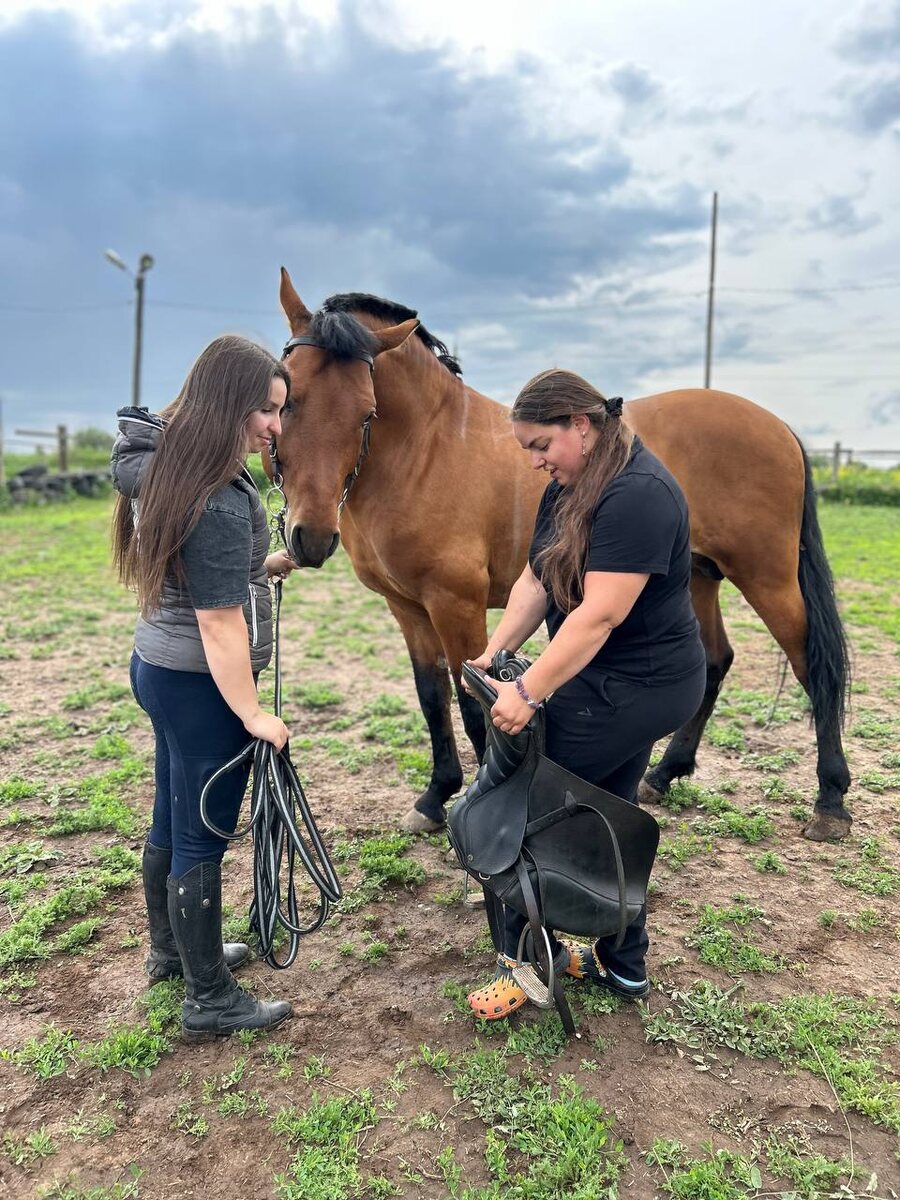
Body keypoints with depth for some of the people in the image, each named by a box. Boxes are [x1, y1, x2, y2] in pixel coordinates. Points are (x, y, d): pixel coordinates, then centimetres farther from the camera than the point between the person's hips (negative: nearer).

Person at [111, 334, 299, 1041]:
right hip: (202, 687, -10)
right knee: (202, 840, 4)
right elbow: (220, 623, -23)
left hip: (158, 666, 10)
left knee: (171, 822, 22)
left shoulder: (164, 467, 5)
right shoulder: (221, 503, -25)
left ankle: (171, 951, 42)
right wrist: (253, 716, -15)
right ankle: (210, 1002, 20)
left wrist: (264, 566, 13)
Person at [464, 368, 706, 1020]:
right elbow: (536, 580, 5)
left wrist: (529, 692, -28)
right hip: (620, 683, 10)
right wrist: (495, 651, -5)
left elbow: (599, 614, -29)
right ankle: (624, 965, 33)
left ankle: (526, 956, 16)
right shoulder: (571, 486, 7)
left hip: (633, 688, -10)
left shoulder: (638, 494, -24)